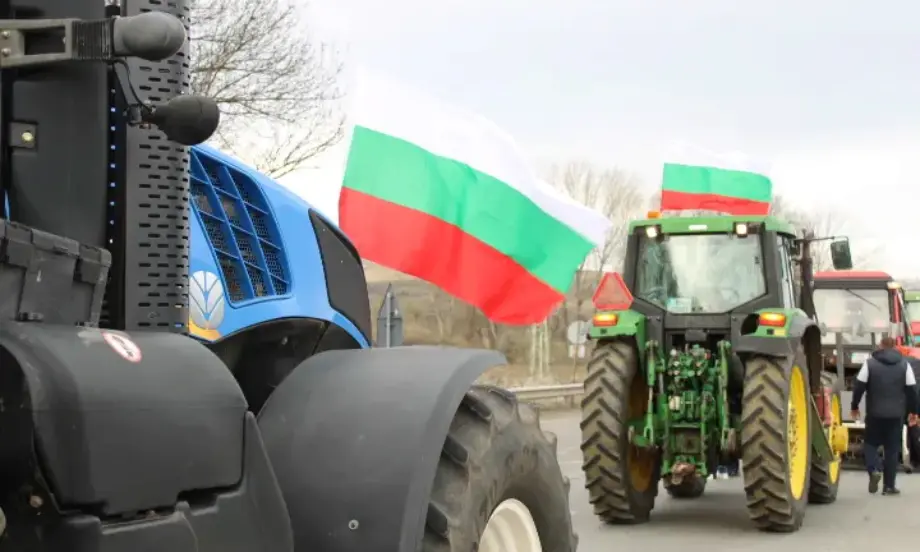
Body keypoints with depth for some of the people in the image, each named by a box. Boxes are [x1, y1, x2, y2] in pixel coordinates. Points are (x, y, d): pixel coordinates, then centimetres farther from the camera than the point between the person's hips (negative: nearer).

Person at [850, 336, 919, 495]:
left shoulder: (870, 363, -1)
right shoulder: (904, 364, 3)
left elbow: (859, 386, -2)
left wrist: (854, 406, 10)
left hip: (874, 413, -1)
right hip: (896, 414, 1)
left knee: (871, 443, 14)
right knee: (892, 449, 8)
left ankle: (874, 470, -12)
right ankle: (889, 486, 6)